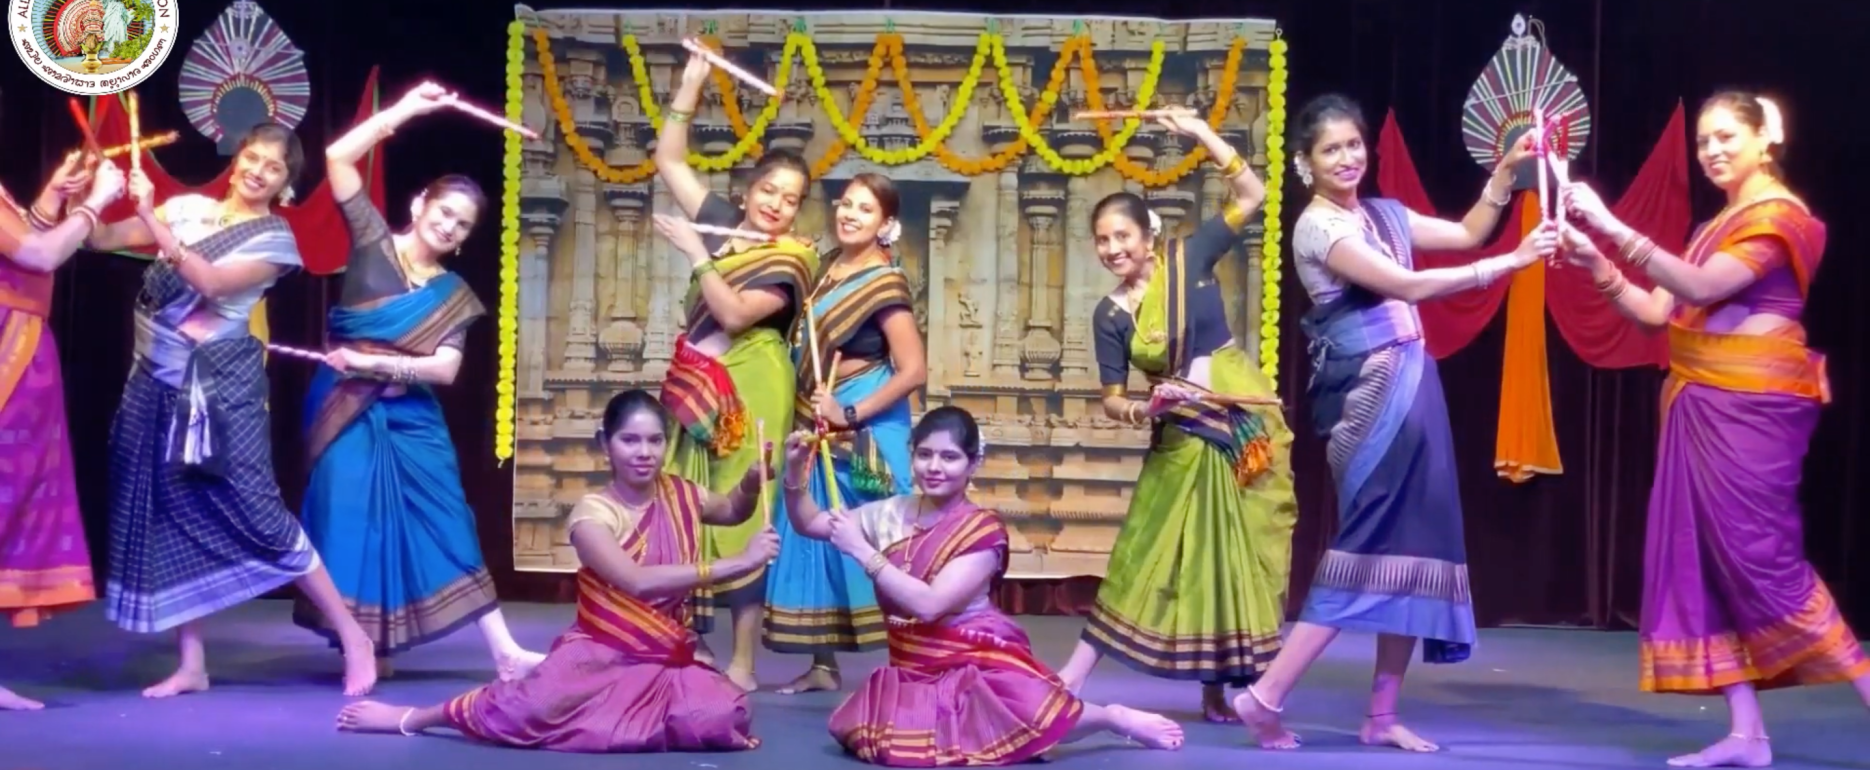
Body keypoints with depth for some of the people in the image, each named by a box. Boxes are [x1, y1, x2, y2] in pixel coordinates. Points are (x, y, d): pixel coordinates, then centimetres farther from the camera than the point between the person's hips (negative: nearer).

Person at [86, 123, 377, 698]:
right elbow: (100, 240, 8)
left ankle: (352, 635, 3)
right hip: (158, 381, 5)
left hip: (218, 385, -5)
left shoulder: (276, 241, -3)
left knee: (253, 510, -8)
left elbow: (212, 282, -19)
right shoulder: (188, 208, 8)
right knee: (170, 516, 6)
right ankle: (192, 665, 15)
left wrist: (151, 219, -25)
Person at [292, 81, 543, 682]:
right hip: (348, 412, -2)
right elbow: (338, 158, -9)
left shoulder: (453, 295, 6)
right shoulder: (374, 242, 1)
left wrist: (376, 363, -15)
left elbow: (445, 368, -6)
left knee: (445, 526, 0)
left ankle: (505, 652, -4)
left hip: (410, 419, 2)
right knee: (352, 523, -4)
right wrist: (407, 110, -9)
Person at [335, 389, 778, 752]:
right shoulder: (593, 514, -12)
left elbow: (735, 511, 25)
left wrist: (752, 482, 0)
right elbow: (637, 581, -27)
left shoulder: (680, 495, 4)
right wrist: (739, 563, -30)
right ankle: (411, 718, -5)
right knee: (535, 705, -31)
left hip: (668, 662, 4)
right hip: (597, 654, -4)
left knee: (724, 717, -27)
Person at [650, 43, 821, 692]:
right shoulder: (721, 220, 10)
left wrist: (694, 252, -14)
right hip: (698, 387, 6)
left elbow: (734, 313, -17)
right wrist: (691, 84, 7)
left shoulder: (791, 258, -6)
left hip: (749, 392, -6)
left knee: (742, 518, -4)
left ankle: (742, 664, -1)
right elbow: (669, 160, 15)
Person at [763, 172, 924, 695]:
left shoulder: (884, 283, -14)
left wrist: (850, 415, -18)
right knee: (815, 542, 10)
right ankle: (823, 665, 18)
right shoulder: (829, 267, 9)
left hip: (863, 431, -8)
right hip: (819, 430, 8)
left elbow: (913, 371, -20)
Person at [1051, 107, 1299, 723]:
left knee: (1242, 556, 3)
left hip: (1248, 424, 0)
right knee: (1147, 556, -3)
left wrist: (1202, 134, -13)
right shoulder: (1110, 315, -3)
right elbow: (1111, 399, -2)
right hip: (1184, 439, 0)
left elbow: (1251, 195, -5)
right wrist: (1141, 410, -25)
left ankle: (1219, 687, 12)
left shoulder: (1190, 260, -4)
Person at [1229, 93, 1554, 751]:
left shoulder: (1384, 214, 15)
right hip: (1369, 394, -8)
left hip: (1411, 386, 8)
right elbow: (1406, 285, -20)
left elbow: (1467, 233, 19)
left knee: (1416, 544, 6)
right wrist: (1514, 260, -19)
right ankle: (1265, 696, -8)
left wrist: (1505, 171, 6)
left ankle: (1382, 716, 10)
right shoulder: (1317, 227, -11)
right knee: (1371, 547, -11)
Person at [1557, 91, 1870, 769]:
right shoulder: (1718, 226, 19)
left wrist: (1612, 227, -28)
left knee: (1761, 557, -10)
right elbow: (1657, 312, 12)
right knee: (1705, 559, 3)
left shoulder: (1779, 215, -8)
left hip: (1750, 408, -9)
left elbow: (1701, 289, -22)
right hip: (1703, 409, 9)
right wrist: (1595, 263, -3)